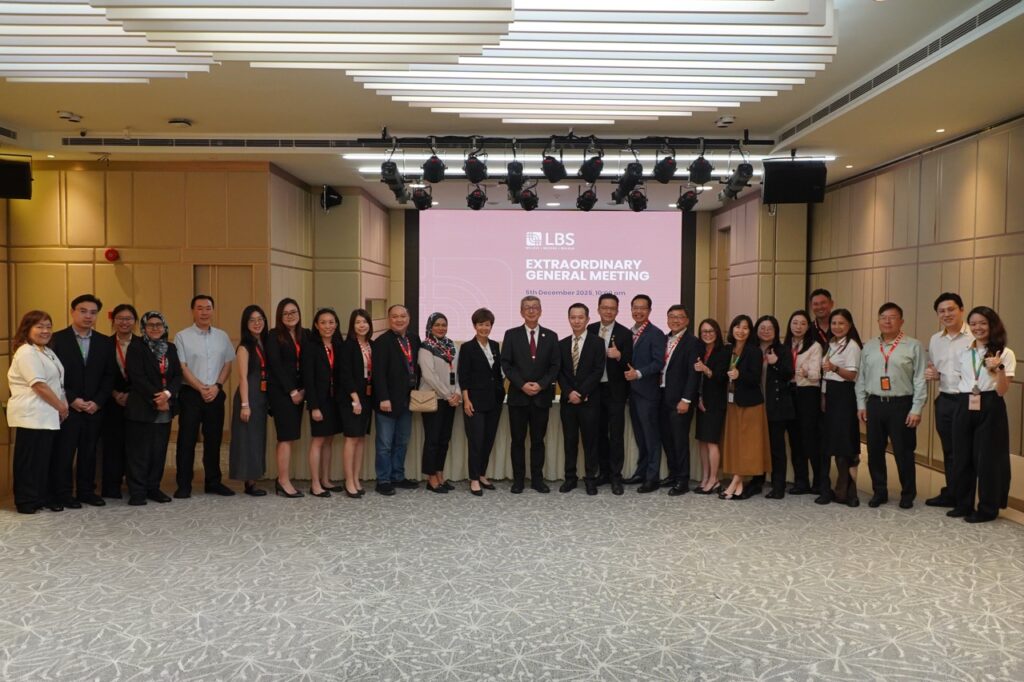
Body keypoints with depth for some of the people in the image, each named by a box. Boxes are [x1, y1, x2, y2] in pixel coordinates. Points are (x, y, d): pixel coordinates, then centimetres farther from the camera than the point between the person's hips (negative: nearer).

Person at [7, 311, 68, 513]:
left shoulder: (47, 352, 17)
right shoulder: (26, 353, -12)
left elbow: (56, 383, 20)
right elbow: (39, 385, -18)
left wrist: (63, 406, 5)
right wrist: (61, 407, -10)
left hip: (48, 415, 9)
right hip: (32, 415, -9)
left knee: (45, 458, 13)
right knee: (31, 459, -1)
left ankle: (44, 497, 21)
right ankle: (27, 502, 7)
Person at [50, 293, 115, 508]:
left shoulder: (105, 342, 8)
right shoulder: (57, 339, -2)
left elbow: (109, 376, 7)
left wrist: (97, 402, -5)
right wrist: (71, 400, -12)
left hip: (94, 408, 3)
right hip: (66, 407, -3)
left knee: (89, 452, 8)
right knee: (63, 453, 2)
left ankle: (86, 491, 18)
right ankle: (63, 494, 11)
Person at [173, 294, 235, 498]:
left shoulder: (222, 336, 10)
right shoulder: (182, 337, -2)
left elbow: (228, 364, 9)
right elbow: (182, 368, -6)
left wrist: (217, 386, -5)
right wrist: (201, 388, -10)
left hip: (216, 394, 3)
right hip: (191, 394, -3)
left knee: (214, 439, 9)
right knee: (187, 440, -1)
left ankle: (213, 482, 18)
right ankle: (184, 485, 6)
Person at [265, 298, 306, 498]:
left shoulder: (304, 335, 11)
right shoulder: (274, 336, -4)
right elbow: (276, 366, -9)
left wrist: (303, 390, -2)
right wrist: (291, 391, -10)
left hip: (298, 391, 6)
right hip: (281, 391, -6)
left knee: (288, 437, 8)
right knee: (287, 436, -7)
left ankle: (282, 478, 13)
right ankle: (284, 481, -2)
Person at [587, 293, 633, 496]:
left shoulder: (624, 334, -7)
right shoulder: (590, 330, 4)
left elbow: (629, 365, -10)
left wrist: (619, 356, -30)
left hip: (615, 390, -4)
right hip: (595, 389, 4)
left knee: (616, 434, -1)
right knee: (599, 432, 12)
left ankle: (616, 476, 5)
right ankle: (604, 471, 24)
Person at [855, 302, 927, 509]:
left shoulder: (913, 346, -3)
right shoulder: (869, 348, 11)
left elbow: (920, 380, -6)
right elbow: (861, 377, 13)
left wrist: (916, 409, -11)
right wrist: (861, 404, 7)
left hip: (901, 405, -4)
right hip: (874, 404, 4)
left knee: (903, 453, 3)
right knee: (875, 451, 9)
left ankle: (908, 494, 19)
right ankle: (879, 492, 23)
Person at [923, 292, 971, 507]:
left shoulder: (975, 336, -10)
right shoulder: (935, 340, 11)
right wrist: (931, 374, -1)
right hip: (944, 401, 6)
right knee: (948, 451, 14)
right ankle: (951, 494, 25)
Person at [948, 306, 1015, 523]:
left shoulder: (1005, 354, -3)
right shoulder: (964, 352, 12)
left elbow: (1002, 391, -9)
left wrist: (998, 369, -25)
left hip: (990, 408, -5)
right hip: (964, 407, 5)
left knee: (987, 458, 1)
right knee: (962, 456, 8)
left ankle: (987, 508, 14)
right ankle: (964, 504, 21)